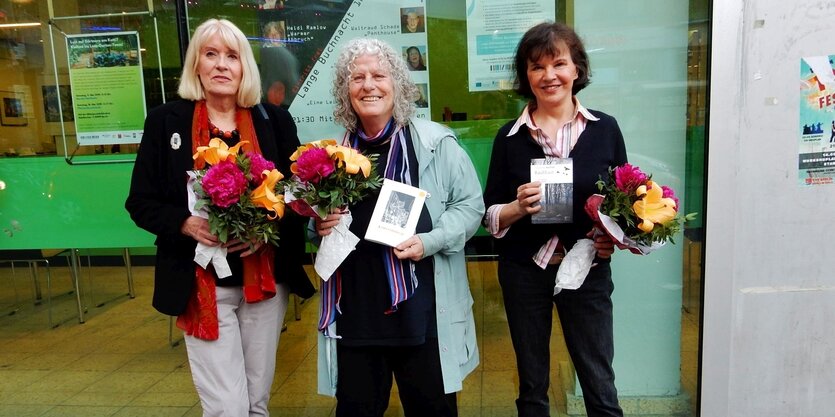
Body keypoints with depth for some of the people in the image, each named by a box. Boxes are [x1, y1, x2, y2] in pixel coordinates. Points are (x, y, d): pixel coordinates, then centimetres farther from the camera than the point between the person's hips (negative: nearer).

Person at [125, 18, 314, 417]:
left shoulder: (274, 120, 2)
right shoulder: (166, 120, 0)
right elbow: (141, 202, 1)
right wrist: (187, 224, -18)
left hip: (266, 278, 2)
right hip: (202, 283, -1)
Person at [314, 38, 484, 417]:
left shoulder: (434, 142, -5)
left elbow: (470, 204, -2)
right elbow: (320, 215, 22)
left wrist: (430, 241, -17)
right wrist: (322, 226, -1)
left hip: (421, 309, -3)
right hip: (354, 310, 4)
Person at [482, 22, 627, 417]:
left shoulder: (605, 129, 0)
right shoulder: (509, 136, -2)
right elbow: (490, 217, 0)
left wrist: (614, 236, -12)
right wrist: (518, 208, -20)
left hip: (588, 269, 0)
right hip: (524, 272, 0)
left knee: (600, 385, 9)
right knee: (532, 385, 15)